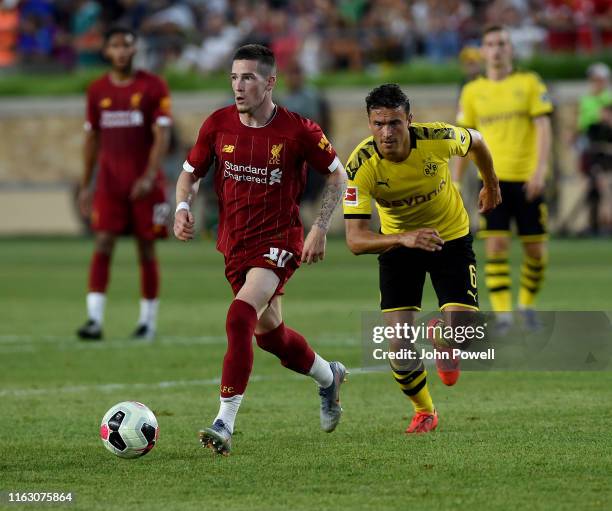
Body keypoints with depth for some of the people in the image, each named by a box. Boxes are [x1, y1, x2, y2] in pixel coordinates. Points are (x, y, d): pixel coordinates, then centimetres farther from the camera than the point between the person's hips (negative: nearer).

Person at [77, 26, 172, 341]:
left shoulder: (153, 87, -2)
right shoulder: (97, 91, 8)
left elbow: (161, 136, -8)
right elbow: (92, 139, 14)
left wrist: (149, 177, -21)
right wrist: (85, 185, 12)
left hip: (144, 183, -2)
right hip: (109, 182, 2)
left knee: (146, 249, 3)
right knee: (103, 244, -10)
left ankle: (148, 320, 12)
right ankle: (94, 319, -16)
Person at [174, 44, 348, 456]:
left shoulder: (298, 130, -12)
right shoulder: (218, 124, -3)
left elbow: (337, 175, 1)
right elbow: (191, 173, 10)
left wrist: (320, 228, -7)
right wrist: (183, 208, -10)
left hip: (280, 241, -6)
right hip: (235, 244, 6)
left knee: (240, 317, -26)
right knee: (269, 330, 18)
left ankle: (225, 424, -26)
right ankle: (328, 376, 49)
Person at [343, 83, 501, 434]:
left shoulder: (438, 139, -27)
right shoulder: (361, 166, -29)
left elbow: (476, 141, -1)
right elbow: (355, 240, -33)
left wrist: (491, 184, 17)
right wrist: (403, 238, -51)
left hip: (451, 237, 0)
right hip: (397, 242, 0)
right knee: (399, 347, -11)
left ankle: (442, 340, 25)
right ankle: (424, 411, 20)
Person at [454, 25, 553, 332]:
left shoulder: (529, 83, 3)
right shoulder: (473, 91, 8)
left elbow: (543, 127, -4)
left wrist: (540, 169, -16)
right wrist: (456, 183, 8)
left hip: (528, 179, 0)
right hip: (493, 179, 0)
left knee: (536, 250, 2)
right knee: (496, 246, -10)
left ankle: (528, 304, 24)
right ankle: (502, 314, -8)